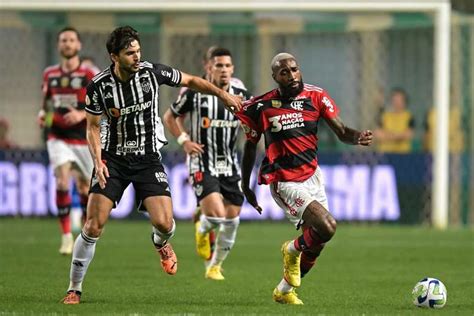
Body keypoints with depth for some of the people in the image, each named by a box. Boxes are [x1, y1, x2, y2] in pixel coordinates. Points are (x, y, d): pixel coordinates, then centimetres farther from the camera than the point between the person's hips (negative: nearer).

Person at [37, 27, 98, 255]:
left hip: (83, 138, -1)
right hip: (58, 138, 1)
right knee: (62, 180, -19)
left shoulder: (90, 75, -6)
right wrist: (43, 114, -1)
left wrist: (82, 114, -21)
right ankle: (66, 235, -16)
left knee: (85, 186, 10)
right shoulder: (50, 74, 6)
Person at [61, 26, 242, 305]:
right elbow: (93, 127, 0)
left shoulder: (152, 72, -9)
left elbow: (190, 81, 8)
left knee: (164, 223, -14)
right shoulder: (99, 85, -11)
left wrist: (223, 94, 5)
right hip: (113, 158, -1)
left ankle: (161, 243, 26)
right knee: (94, 225, -12)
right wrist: (98, 161, -12)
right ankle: (75, 289, 1)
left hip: (148, 159, 1)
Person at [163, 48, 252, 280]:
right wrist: (184, 140, -6)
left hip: (230, 165, 4)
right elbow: (170, 117, 7)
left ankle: (215, 266, 25)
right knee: (217, 214, -22)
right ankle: (202, 229, 15)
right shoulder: (195, 93, -6)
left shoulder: (241, 95, 2)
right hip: (202, 165, -4)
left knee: (232, 220, 4)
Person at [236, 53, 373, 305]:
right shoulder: (261, 107, -9)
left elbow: (341, 132, -4)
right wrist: (245, 186, 10)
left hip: (312, 177, 5)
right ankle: (293, 249, 9)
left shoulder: (315, 97, -2)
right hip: (284, 183, -5)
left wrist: (358, 137, -27)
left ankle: (284, 291, 34)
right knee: (327, 227, -24)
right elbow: (250, 146, 5)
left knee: (315, 244, 11)